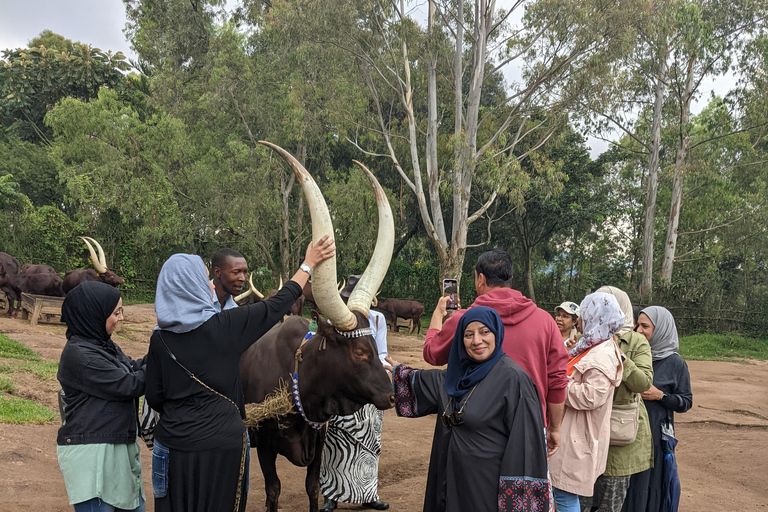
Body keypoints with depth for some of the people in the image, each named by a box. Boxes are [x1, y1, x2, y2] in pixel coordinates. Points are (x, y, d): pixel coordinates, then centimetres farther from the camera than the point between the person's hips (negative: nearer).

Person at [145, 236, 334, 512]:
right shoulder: (225, 325, -11)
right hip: (222, 442, -2)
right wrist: (308, 264, 10)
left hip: (175, 443, 3)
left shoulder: (160, 339, -3)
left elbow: (154, 398, 3)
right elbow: (276, 306, 0)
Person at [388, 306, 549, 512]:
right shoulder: (464, 371, 4)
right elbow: (431, 382, 26)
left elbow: (524, 438, -20)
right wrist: (400, 372, 38)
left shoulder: (512, 378, -18)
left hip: (488, 483, -7)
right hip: (454, 476, 7)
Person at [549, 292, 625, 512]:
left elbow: (591, 396, -28)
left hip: (577, 437, -10)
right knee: (560, 490, 16)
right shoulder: (592, 347, 13)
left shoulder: (603, 356, -19)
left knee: (565, 494, -3)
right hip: (571, 433, 10)